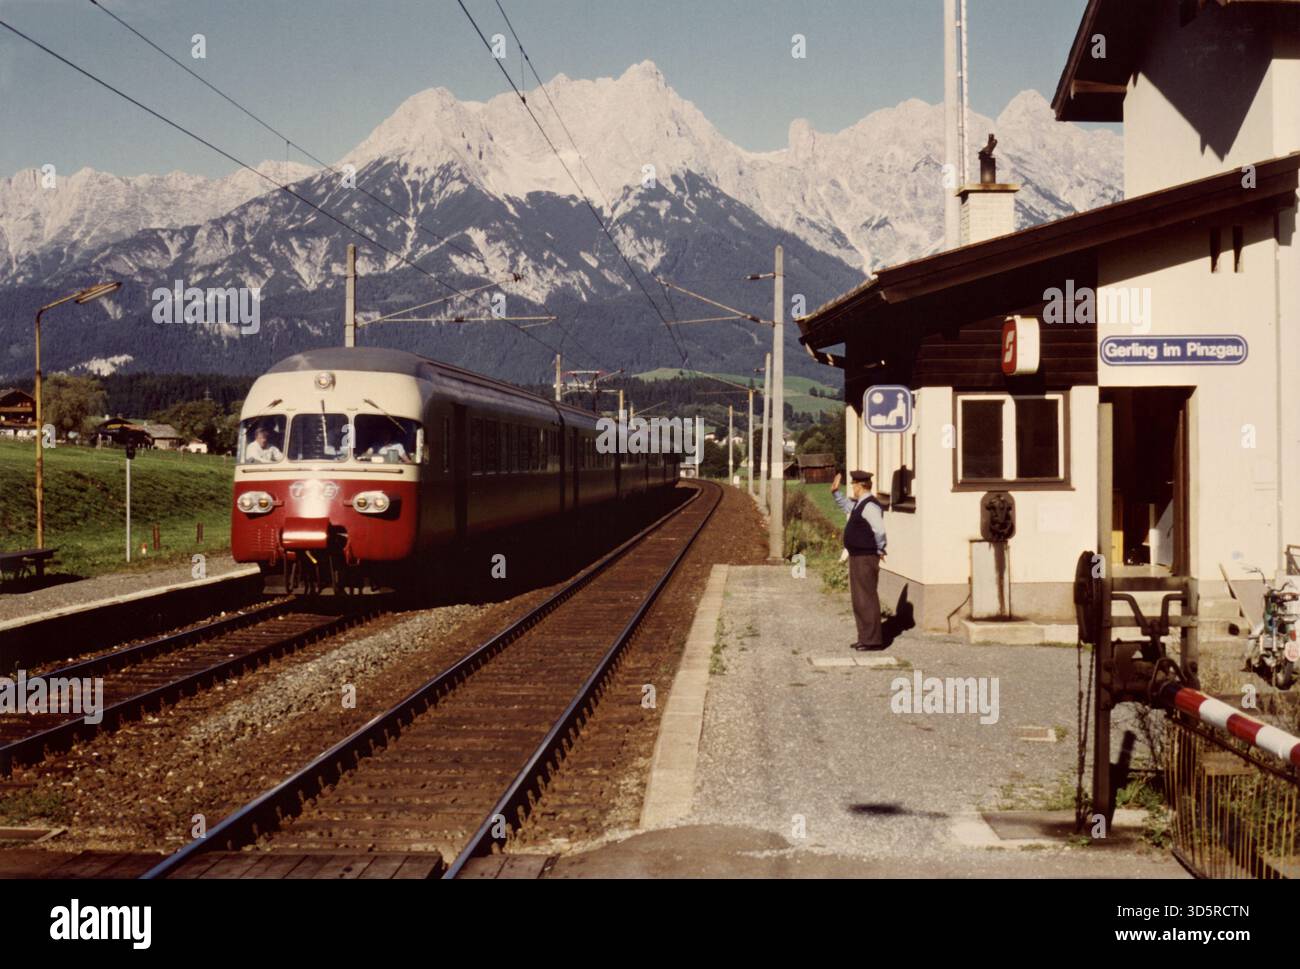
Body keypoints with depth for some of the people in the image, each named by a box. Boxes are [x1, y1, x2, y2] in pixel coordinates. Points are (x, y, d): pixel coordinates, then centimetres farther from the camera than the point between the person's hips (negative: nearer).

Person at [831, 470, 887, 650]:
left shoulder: (870, 506, -19)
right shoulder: (858, 504, 13)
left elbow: (879, 531, -27)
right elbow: (846, 507, 37)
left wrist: (879, 552, -14)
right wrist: (835, 492, 28)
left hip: (866, 559, -11)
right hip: (857, 557, 11)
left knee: (867, 598, -7)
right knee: (859, 599, 16)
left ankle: (873, 640, -3)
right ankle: (865, 637, 24)